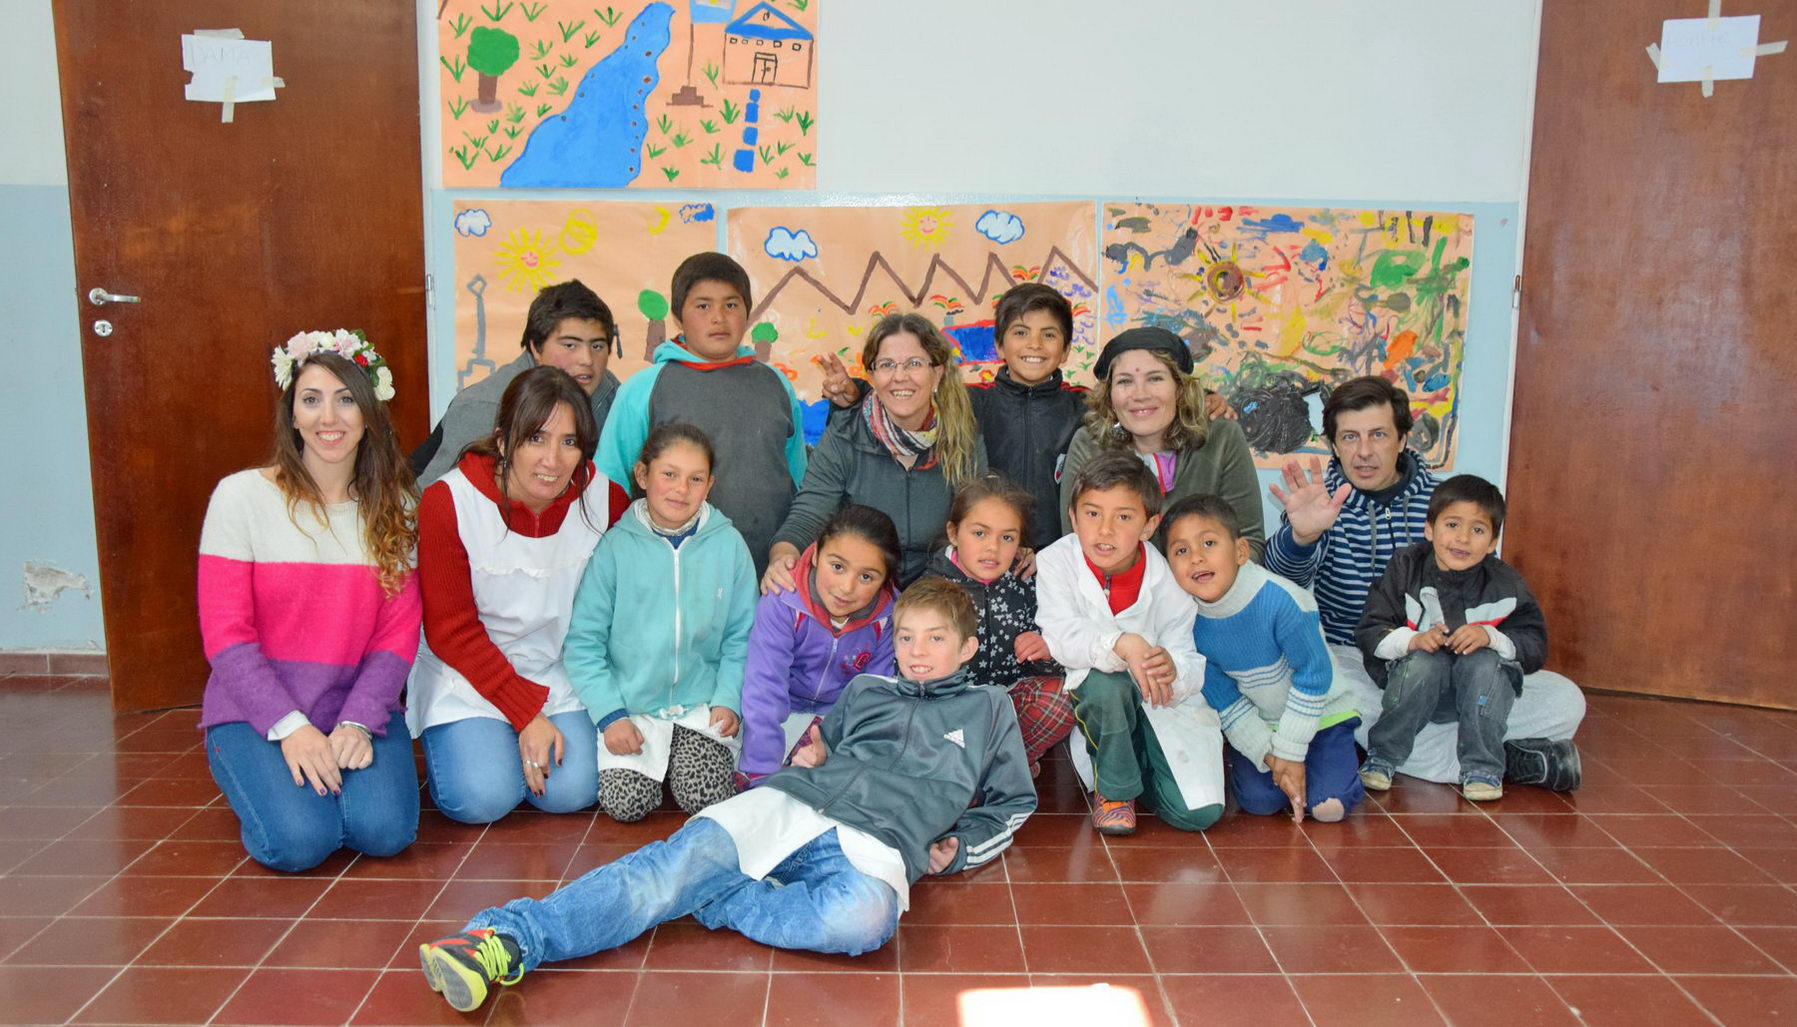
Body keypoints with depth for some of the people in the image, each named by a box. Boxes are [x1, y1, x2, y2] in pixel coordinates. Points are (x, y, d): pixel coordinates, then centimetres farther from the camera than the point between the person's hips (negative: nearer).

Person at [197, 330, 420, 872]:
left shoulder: (394, 507, 3)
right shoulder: (241, 496, -6)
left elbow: (399, 633, 0)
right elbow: (225, 635, -8)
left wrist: (358, 722, -15)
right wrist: (289, 726, -18)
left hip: (361, 706, 2)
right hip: (256, 712, -2)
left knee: (384, 830, -22)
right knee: (299, 840, -23)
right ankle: (263, 783, 10)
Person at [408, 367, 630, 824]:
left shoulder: (603, 497, -12)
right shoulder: (448, 502, -19)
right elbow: (451, 632, -13)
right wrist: (527, 713, -16)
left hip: (559, 675, 3)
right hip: (467, 674, -2)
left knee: (570, 791, -15)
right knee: (483, 797, -18)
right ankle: (443, 737, 14)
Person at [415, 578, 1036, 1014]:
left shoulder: (987, 710, 23)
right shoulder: (866, 690, 28)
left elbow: (1013, 803, 28)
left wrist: (957, 849, 12)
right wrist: (805, 760, 13)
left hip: (878, 841, -2)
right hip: (791, 806, 3)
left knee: (863, 916, -41)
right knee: (671, 866, -26)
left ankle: (716, 902, -26)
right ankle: (510, 935, -39)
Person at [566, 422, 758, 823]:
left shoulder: (728, 544, -1)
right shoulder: (615, 545, -7)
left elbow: (741, 637, 4)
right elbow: (584, 641, -4)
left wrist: (729, 700, -8)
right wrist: (609, 714, -11)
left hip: (702, 704, 1)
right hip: (630, 706, 0)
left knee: (704, 797, -16)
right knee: (625, 802, -15)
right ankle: (656, 757, 15)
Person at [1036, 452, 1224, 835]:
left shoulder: (1166, 575, -9)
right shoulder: (1056, 562, -11)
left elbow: (1193, 668, -12)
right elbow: (1059, 634, -27)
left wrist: (1173, 671, -37)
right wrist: (1122, 644, -44)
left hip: (1164, 706, 1)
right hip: (1092, 697, -1)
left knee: (1197, 813, -16)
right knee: (1106, 681, -37)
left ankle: (1139, 765, 18)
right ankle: (1114, 786, -9)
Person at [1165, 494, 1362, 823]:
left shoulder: (1279, 599, -31)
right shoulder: (1192, 623, -16)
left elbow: (1314, 675, -21)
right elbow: (1225, 703, -5)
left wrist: (1289, 752, -17)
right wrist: (1269, 756, -15)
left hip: (1320, 714, -3)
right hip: (1259, 725, 3)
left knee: (1329, 805, -17)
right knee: (1258, 799, -18)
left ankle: (1342, 756, 15)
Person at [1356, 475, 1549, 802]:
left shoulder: (1505, 585, -7)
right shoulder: (1405, 569, -8)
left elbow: (1535, 644, -7)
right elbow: (1370, 633, -8)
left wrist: (1491, 637, -27)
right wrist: (1412, 639, -28)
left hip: (1477, 691, 1)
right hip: (1414, 682, -1)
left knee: (1485, 662, -30)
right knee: (1425, 661, -32)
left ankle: (1482, 767, -18)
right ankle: (1382, 756, -18)